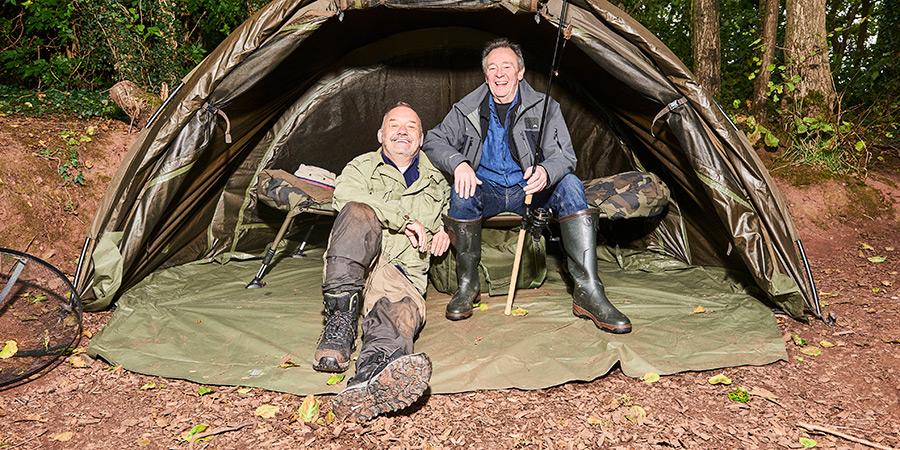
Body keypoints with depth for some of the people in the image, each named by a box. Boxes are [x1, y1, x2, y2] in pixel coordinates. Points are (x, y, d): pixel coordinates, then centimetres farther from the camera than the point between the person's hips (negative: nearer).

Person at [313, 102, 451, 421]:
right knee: (360, 213, -34)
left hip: (403, 274, 1)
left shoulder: (435, 180, 25)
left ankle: (366, 384, -70)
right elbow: (347, 195, -8)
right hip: (352, 265, -1)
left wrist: (445, 230, 18)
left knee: (405, 308, -37)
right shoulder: (362, 167, 15)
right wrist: (404, 218, -15)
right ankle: (341, 317, -38)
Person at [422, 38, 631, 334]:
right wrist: (458, 163, -22)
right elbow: (434, 141, 2)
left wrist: (546, 171, -36)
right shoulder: (467, 110, 2)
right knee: (462, 193, -34)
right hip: (485, 190, 0)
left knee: (570, 185, -28)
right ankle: (467, 285, -19)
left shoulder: (544, 108, -1)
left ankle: (588, 292, -32)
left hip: (528, 189, 1)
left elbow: (564, 154, -10)